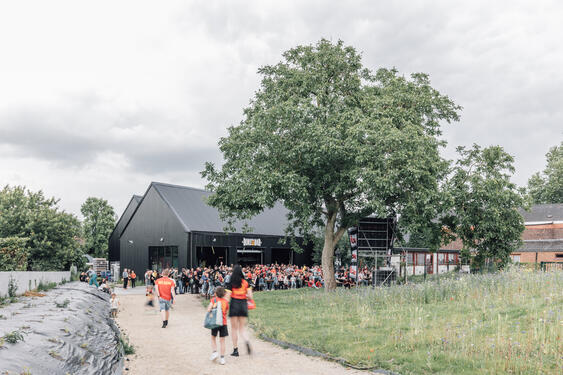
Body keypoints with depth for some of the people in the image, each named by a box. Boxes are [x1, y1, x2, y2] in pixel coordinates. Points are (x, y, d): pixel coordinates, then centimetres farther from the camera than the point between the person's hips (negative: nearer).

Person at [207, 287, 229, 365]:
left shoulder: (213, 300, -1)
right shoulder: (226, 301, 6)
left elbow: (208, 309, -13)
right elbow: (226, 313, 10)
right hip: (223, 323, 2)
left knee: (213, 338, 19)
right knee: (222, 340, 7)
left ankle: (214, 352, 3)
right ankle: (222, 358, 7)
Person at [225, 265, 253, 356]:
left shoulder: (231, 283, -6)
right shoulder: (245, 283, 2)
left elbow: (227, 298, -9)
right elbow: (250, 296, -1)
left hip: (234, 305, -2)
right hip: (243, 305, 3)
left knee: (234, 329, 9)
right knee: (241, 329, 13)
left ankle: (235, 350, 13)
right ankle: (247, 341, -16)